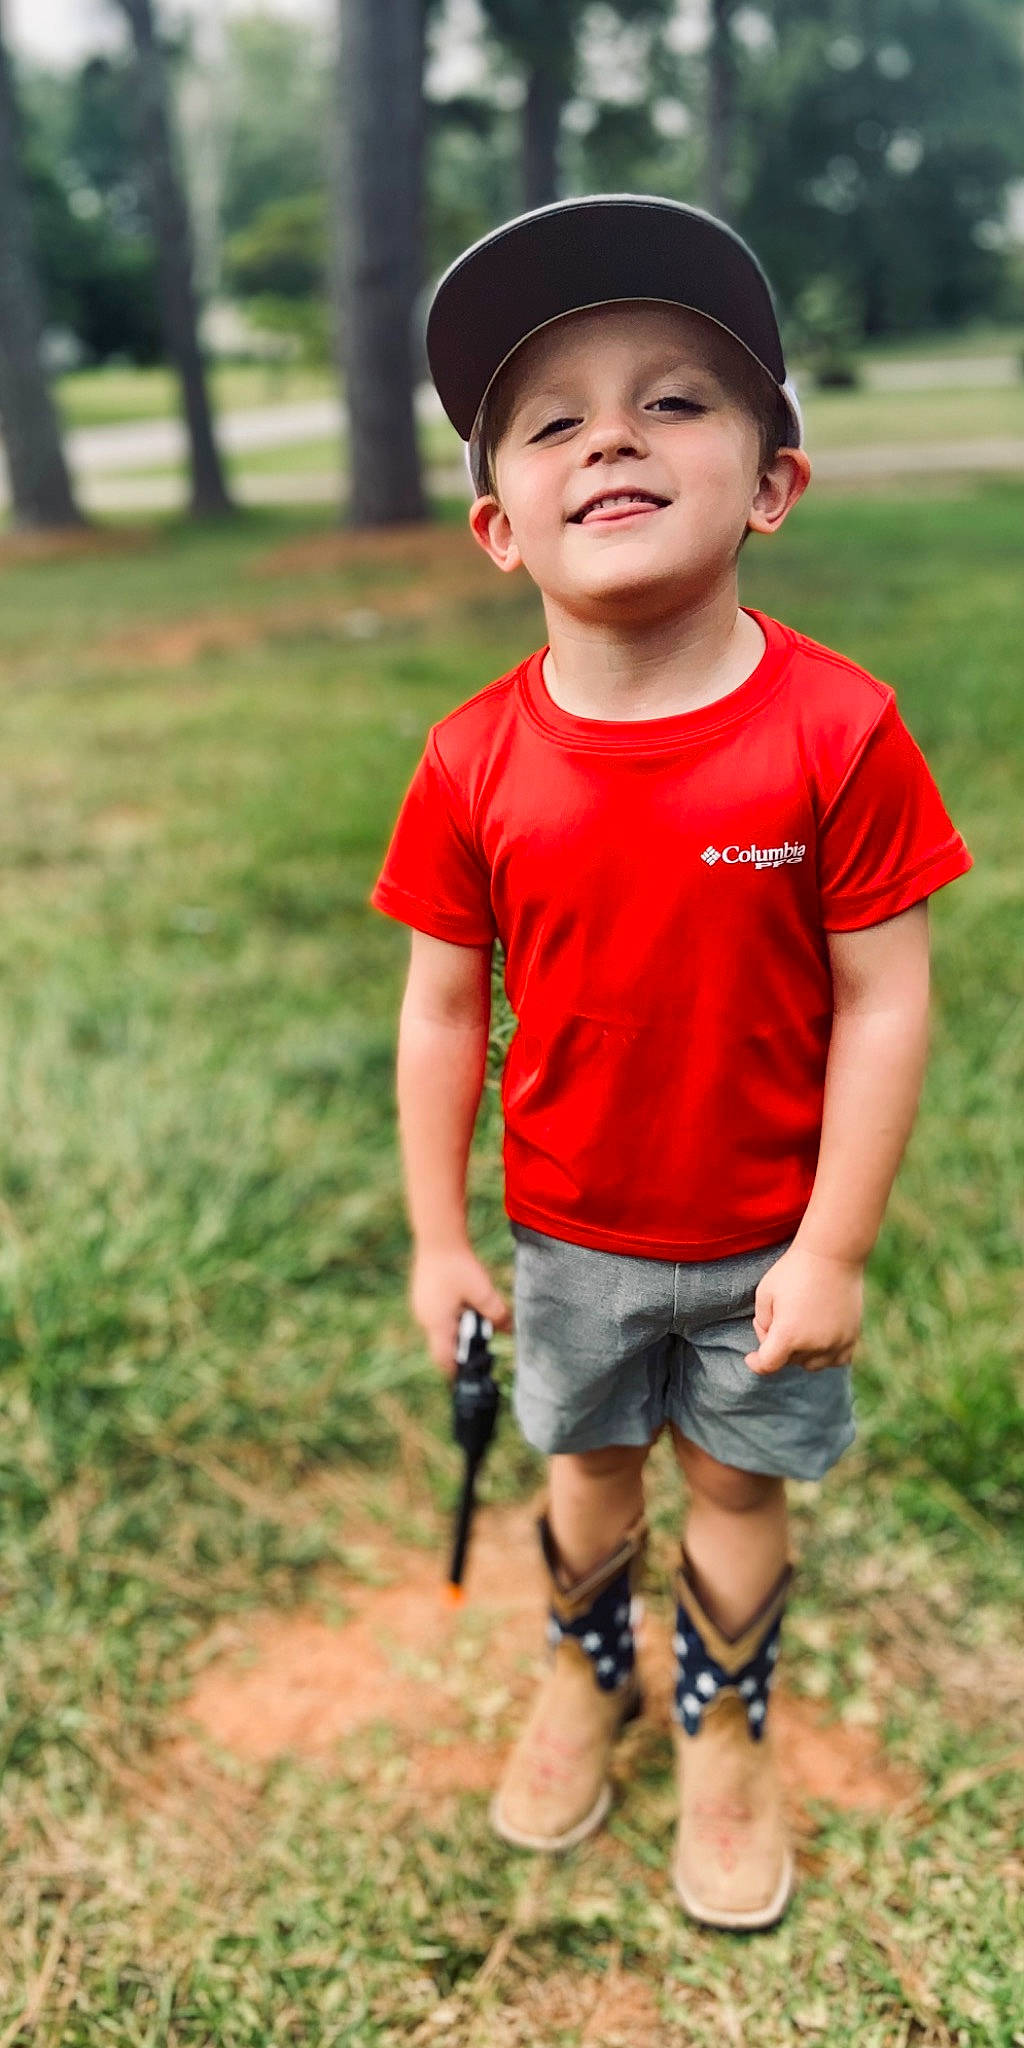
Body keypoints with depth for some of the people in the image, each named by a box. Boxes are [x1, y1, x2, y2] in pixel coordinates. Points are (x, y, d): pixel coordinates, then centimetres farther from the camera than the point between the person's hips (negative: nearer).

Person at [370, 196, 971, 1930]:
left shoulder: (837, 730, -20)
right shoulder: (474, 764, -14)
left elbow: (883, 1006, -15)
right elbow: (441, 1013, -5)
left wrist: (831, 1251, -14)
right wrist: (438, 1241, -1)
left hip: (766, 1242, -1)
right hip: (567, 1240, 2)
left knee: (740, 1487, 18)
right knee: (588, 1469, 24)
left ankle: (725, 1732, 46)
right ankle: (586, 1677, 53)